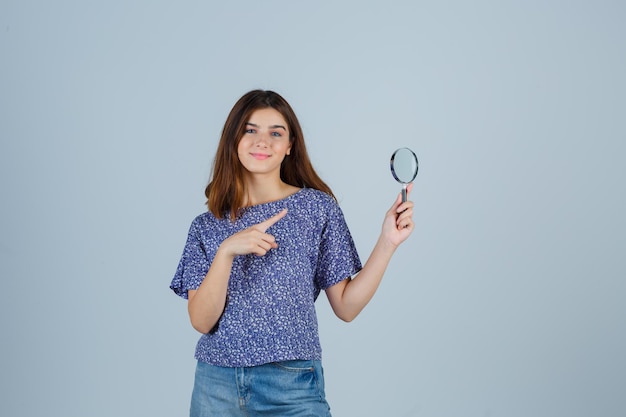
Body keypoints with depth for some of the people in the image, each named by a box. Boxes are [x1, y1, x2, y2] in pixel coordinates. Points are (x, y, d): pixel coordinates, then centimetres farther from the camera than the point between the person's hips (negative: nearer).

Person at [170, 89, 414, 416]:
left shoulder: (318, 207, -1)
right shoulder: (207, 227, 4)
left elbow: (346, 307, -2)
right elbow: (202, 321, -6)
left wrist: (387, 243, -12)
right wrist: (226, 252, -18)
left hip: (292, 388, -2)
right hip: (217, 385, 2)